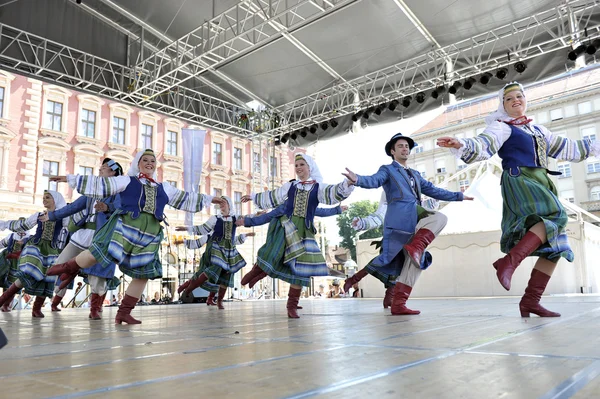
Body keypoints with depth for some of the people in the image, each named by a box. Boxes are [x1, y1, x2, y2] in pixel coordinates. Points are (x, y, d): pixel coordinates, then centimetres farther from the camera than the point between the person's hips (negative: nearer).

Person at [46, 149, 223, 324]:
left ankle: (124, 312, 9)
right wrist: (69, 178, 7)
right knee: (96, 254, -18)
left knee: (143, 274, -1)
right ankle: (69, 268, 14)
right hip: (125, 225, -4)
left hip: (150, 234, 4)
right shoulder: (127, 180, 16)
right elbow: (98, 184, 12)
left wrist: (209, 199, 31)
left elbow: (185, 198, 31)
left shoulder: (163, 188, 26)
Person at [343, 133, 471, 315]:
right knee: (440, 217, -21)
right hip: (401, 218, -7)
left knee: (414, 262, 1)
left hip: (414, 222, 7)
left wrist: (459, 196, 36)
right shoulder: (387, 170, 10)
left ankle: (398, 304, 1)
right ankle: (416, 247, -29)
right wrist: (357, 179, -34)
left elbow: (433, 191, 36)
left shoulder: (415, 175, 33)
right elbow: (373, 181, -11)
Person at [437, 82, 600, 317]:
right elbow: (483, 146, -14)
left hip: (541, 184, 8)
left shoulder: (537, 129, 27)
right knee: (554, 217, -33)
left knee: (556, 244, -1)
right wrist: (461, 145, -35)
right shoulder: (501, 127, 5)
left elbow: (565, 148, 36)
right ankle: (509, 261, -42)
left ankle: (531, 301, -4)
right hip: (519, 179, -7)